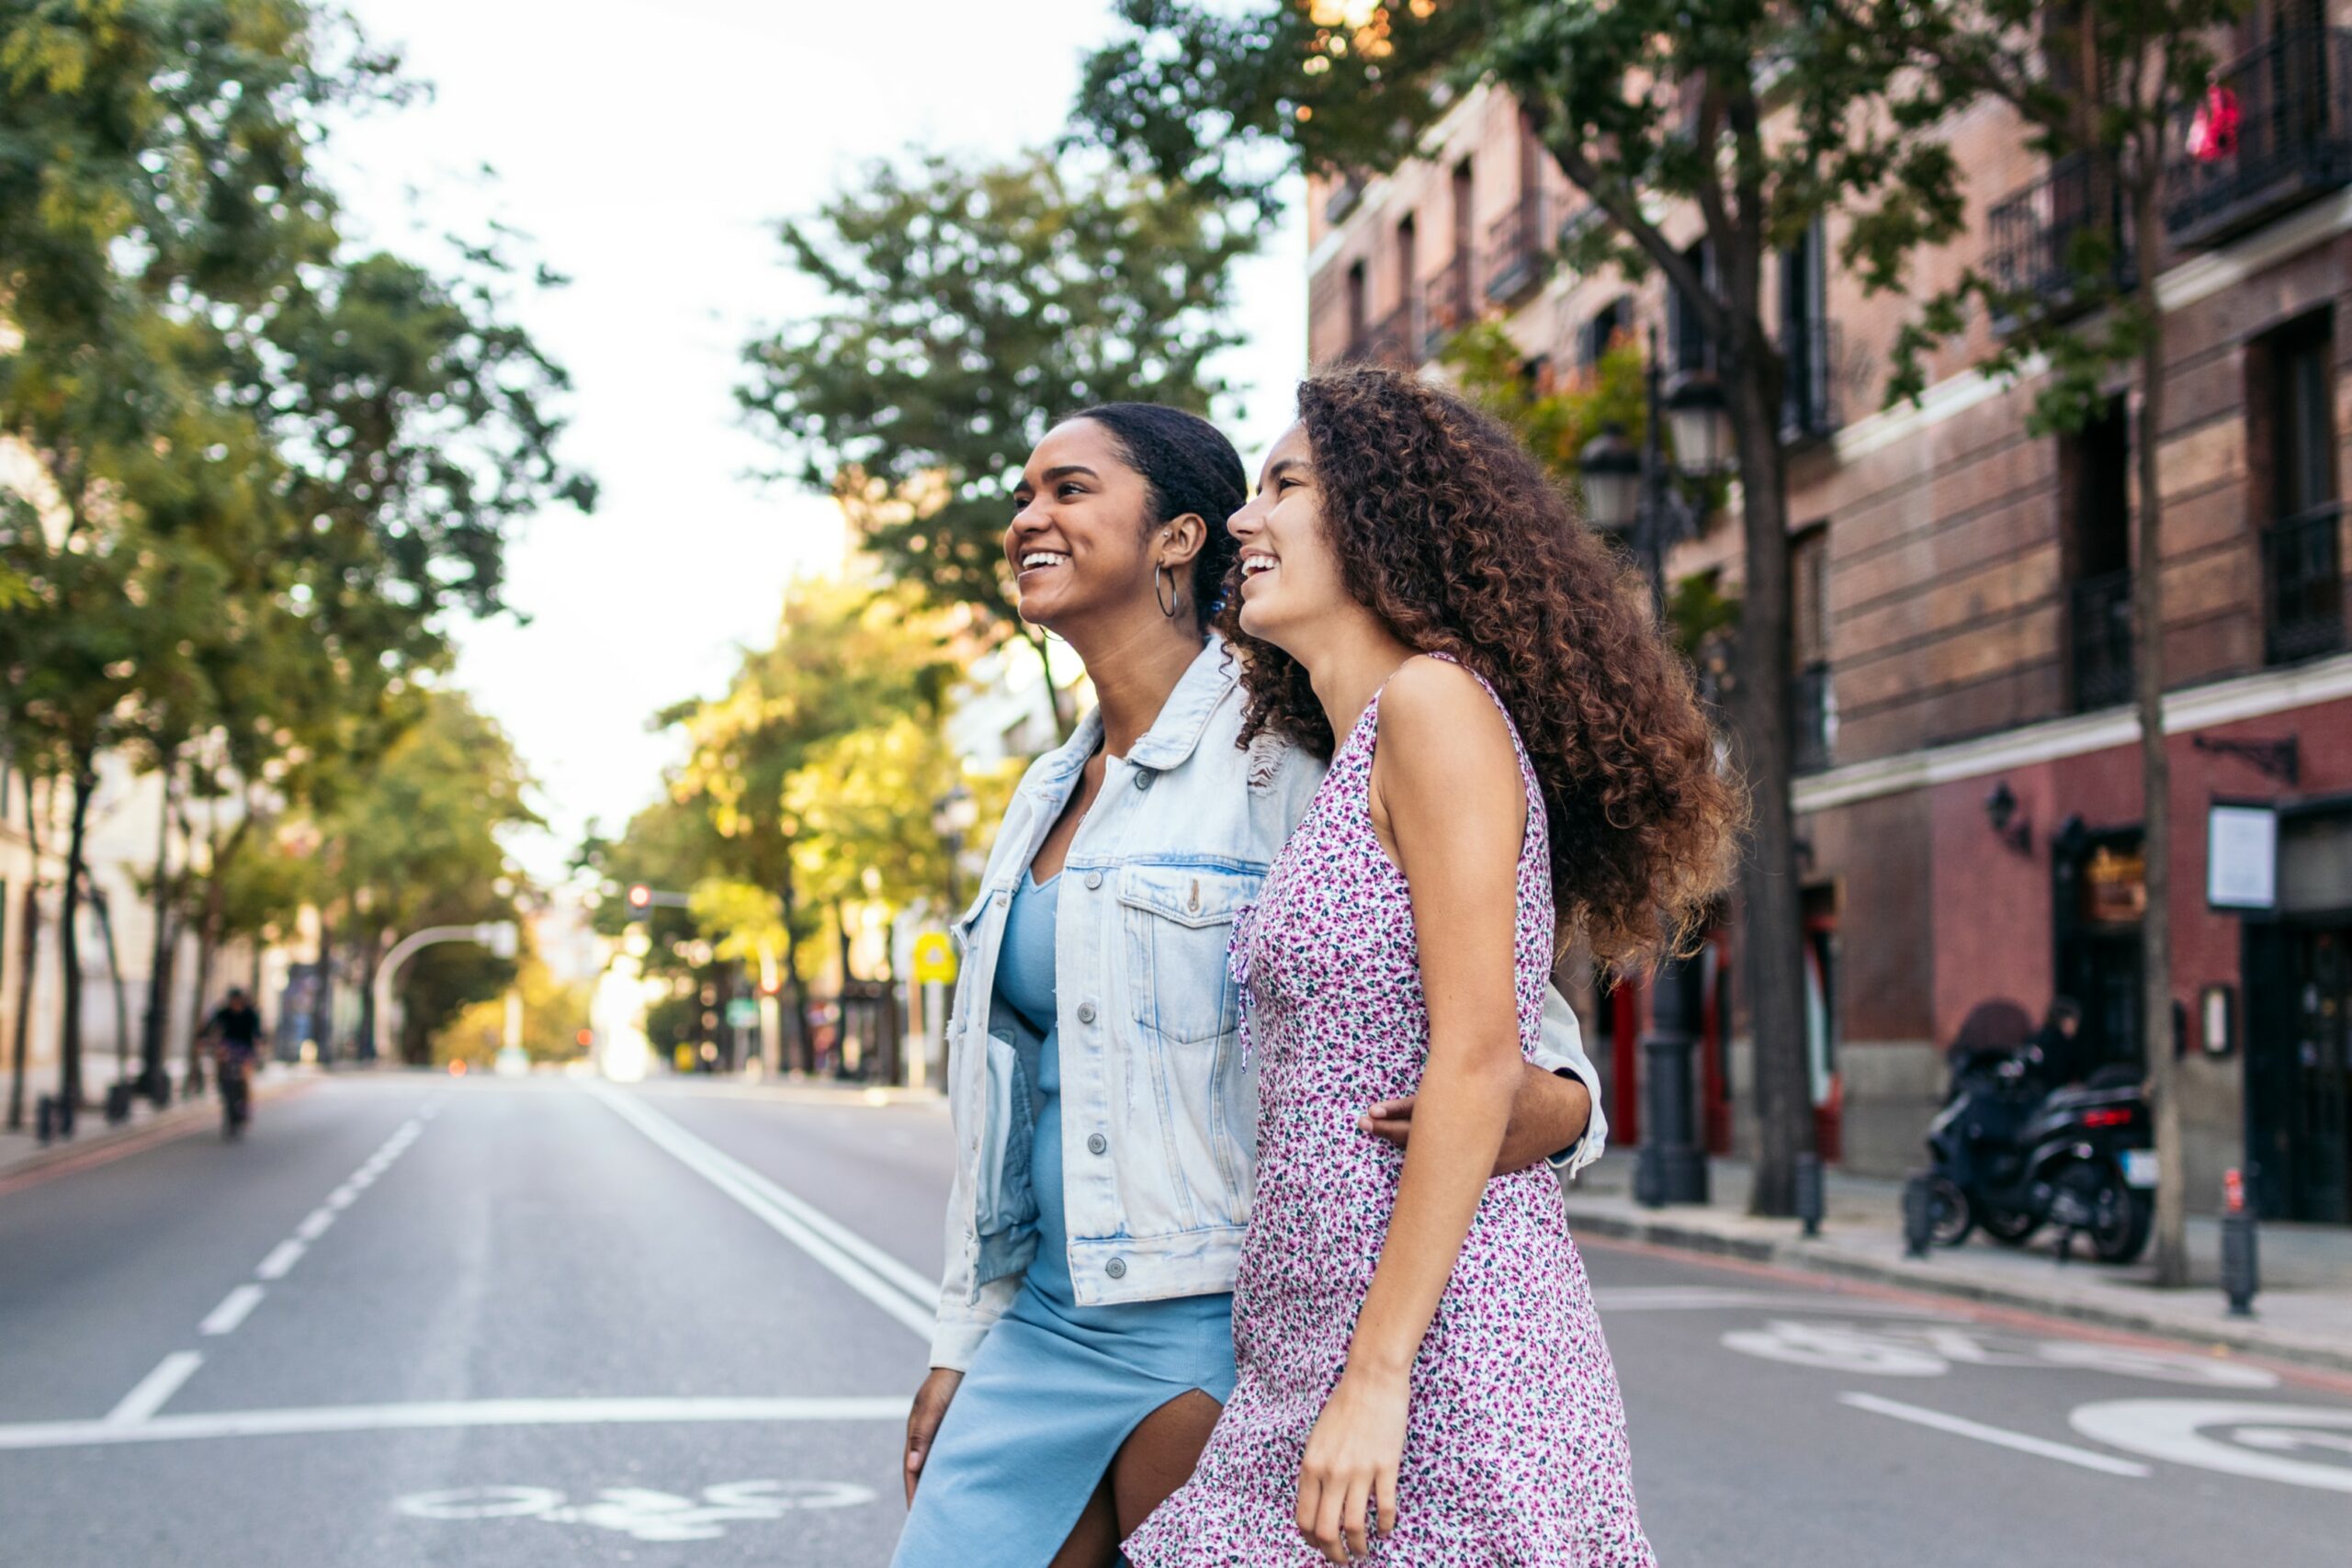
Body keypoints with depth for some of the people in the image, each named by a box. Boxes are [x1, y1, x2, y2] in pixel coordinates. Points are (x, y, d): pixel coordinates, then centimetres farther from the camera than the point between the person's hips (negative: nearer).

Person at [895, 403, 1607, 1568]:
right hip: (1049, 1330, 7)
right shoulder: (1050, 795, 15)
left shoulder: (1279, 755, -8)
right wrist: (959, 1347, 19)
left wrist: (1556, 1103, -29)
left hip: (1217, 1333, -7)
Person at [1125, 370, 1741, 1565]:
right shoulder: (1353, 772, 18)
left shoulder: (1436, 702, -8)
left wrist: (1376, 1375, -19)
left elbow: (1478, 1062, -16)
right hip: (1316, 1349, 8)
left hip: (1433, 1346, -8)